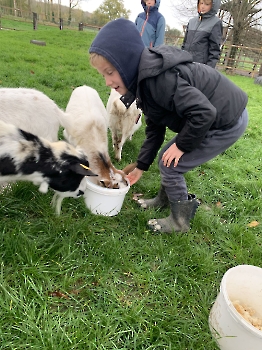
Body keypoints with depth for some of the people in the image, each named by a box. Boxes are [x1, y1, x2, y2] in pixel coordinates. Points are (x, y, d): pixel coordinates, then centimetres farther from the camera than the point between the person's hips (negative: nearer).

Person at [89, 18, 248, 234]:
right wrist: (141, 167, 13)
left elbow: (203, 113, -32)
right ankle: (164, 199, 35)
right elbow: (154, 129, 9)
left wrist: (181, 145, -17)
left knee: (170, 165, -6)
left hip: (228, 121, -9)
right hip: (213, 115, 9)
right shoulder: (144, 80, 3)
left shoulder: (159, 78, -29)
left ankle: (180, 221, 15)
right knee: (166, 157, 12)